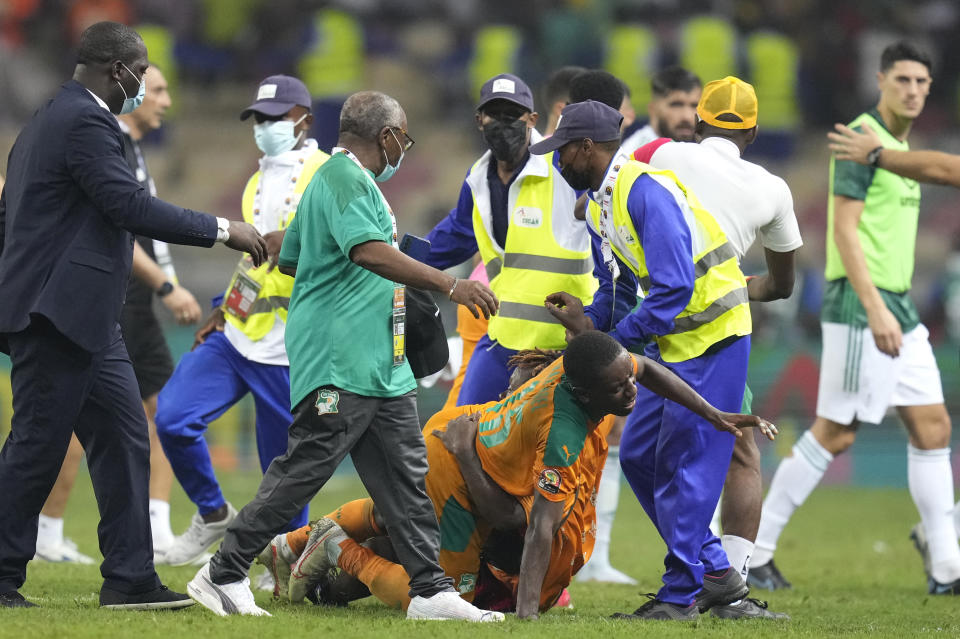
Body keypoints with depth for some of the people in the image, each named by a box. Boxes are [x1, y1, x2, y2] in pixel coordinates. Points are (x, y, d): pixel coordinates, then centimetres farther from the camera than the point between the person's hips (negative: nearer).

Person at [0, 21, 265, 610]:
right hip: (60, 313, -11)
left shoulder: (52, 119, 18)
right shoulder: (84, 122, -14)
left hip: (85, 318, 11)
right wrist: (222, 229, -15)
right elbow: (132, 207, -21)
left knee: (123, 439, 8)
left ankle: (130, 578, 9)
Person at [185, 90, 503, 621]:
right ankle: (222, 576, 0)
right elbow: (368, 251, -30)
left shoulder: (343, 177, 20)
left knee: (406, 474, 7)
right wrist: (450, 285, -33)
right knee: (301, 470, -7)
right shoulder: (345, 179, -13)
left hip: (379, 364, 11)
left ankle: (430, 591, 7)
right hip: (338, 363, -11)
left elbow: (289, 258, 29)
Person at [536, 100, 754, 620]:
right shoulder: (599, 206, 10)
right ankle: (715, 573, 18)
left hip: (712, 340, -10)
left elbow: (674, 289, -27)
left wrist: (612, 340, -22)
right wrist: (589, 321, -5)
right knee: (639, 456, 10)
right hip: (672, 341, 10)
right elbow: (619, 291, 16)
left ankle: (680, 594, 0)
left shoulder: (647, 191, -22)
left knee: (684, 464, -7)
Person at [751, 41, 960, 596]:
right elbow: (843, 229, -19)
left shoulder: (900, 145, 17)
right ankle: (755, 550, 3)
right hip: (860, 306, -9)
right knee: (835, 434, -6)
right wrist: (875, 309, -25)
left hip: (896, 306, 9)